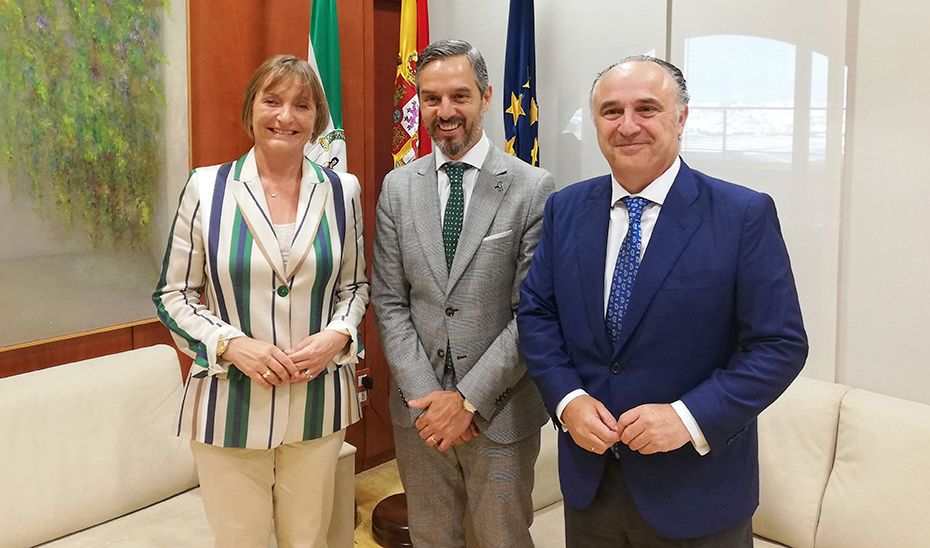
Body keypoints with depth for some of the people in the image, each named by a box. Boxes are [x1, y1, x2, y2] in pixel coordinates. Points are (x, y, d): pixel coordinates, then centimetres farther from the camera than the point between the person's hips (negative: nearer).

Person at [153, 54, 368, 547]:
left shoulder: (341, 191, 1)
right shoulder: (205, 188, -6)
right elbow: (173, 295, 0)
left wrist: (338, 334, -10)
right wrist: (231, 344, -16)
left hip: (318, 402, 2)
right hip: (229, 405, -2)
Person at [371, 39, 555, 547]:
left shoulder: (532, 188, -9)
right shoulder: (398, 187, 2)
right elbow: (389, 303, 1)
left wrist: (469, 399, -14)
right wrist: (424, 396, -9)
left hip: (500, 410, -3)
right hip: (417, 409, 3)